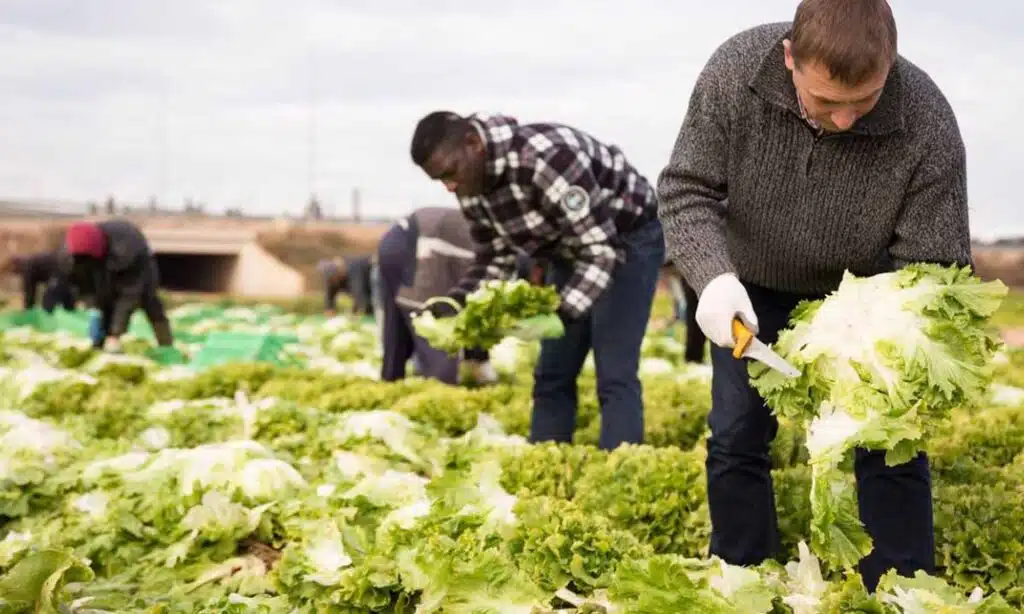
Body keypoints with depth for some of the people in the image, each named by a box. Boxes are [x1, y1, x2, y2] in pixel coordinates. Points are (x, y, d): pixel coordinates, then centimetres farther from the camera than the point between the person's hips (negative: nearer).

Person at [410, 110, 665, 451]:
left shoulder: (544, 157, -36)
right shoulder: (471, 187, -10)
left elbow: (601, 248, -34)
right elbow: (494, 258, 0)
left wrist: (560, 313, -45)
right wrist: (455, 302, -18)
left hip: (628, 238, -8)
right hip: (570, 247, 8)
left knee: (614, 377, -14)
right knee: (551, 376, 7)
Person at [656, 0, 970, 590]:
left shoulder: (927, 125, -32)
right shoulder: (736, 70, -29)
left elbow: (933, 268, -25)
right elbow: (686, 189, -20)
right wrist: (714, 277, -38)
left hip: (865, 294, -1)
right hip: (754, 285, 2)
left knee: (888, 444, -5)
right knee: (736, 438, 2)